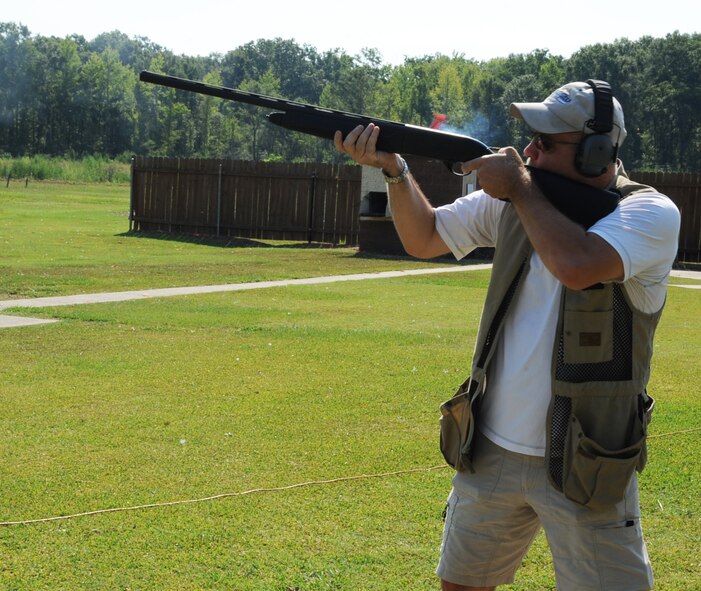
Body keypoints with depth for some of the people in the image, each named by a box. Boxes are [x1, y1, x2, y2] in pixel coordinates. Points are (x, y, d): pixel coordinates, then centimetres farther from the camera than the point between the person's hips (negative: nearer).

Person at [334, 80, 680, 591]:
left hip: (585, 467, -5)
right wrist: (394, 167, -5)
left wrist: (520, 186, -18)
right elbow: (424, 238, 12)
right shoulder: (515, 199, 4)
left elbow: (576, 266, -32)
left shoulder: (650, 213, -14)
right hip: (492, 452, 5)